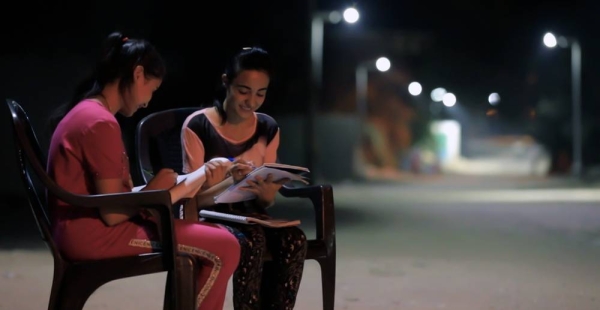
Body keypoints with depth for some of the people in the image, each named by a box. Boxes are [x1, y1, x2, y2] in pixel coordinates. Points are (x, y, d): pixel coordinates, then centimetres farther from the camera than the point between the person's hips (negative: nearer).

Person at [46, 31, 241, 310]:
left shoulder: (86, 112, 15)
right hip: (93, 234, -11)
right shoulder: (101, 123, -18)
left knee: (215, 235, 13)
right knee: (224, 248, -14)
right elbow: (113, 213, -19)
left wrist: (146, 193, 3)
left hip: (85, 228, 11)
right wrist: (153, 190, -3)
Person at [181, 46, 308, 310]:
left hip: (248, 214, 4)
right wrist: (230, 183, -33)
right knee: (252, 241, -35)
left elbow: (266, 202, 5)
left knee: (293, 239, -27)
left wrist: (264, 190, -20)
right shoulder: (197, 126, -11)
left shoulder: (268, 128, 4)